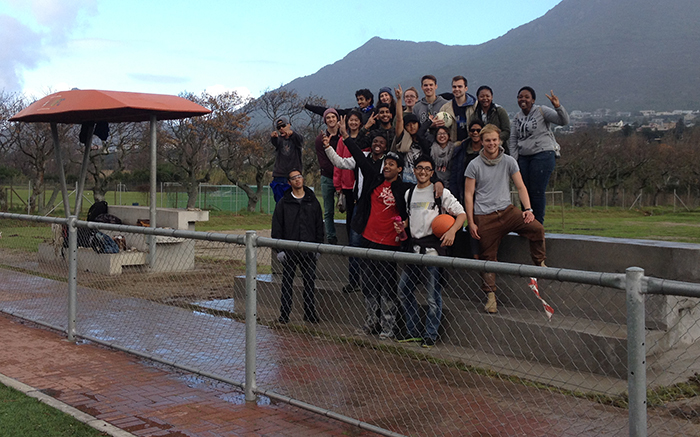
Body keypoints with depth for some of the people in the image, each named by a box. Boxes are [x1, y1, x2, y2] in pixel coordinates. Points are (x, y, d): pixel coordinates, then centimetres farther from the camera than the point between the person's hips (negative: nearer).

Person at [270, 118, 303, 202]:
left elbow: (300, 141, -19)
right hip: (279, 178, 1)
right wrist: (273, 137, -42)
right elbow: (275, 143, -16)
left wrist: (292, 133, -42)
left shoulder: (296, 138, 7)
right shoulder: (278, 139, 9)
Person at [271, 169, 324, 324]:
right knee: (287, 282, 2)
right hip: (289, 250, -1)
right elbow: (277, 227, 2)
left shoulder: (313, 201, 9)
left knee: (310, 282, 5)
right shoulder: (283, 202, 3)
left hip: (309, 250, 2)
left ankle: (310, 313, 14)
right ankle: (284, 314, 8)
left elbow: (319, 225, 12)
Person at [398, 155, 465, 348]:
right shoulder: (409, 193, 15)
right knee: (404, 288, 7)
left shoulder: (440, 192, -1)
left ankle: (430, 335, 6)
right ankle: (413, 332, 18)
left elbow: (461, 214, -2)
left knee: (433, 295, -5)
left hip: (434, 247, -6)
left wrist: (452, 231, -20)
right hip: (415, 246, 6)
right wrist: (402, 226, 7)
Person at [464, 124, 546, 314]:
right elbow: (468, 195, 2)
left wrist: (528, 209, -6)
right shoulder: (474, 165, 1)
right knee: (488, 257, 0)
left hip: (506, 211, 2)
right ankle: (490, 296, 8)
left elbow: (520, 187, 9)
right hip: (484, 217, -1)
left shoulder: (509, 161, 7)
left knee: (537, 228, -21)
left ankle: (540, 264, -2)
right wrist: (471, 223, -3)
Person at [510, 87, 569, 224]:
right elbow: (513, 139, 15)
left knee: (537, 191, -9)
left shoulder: (541, 111, -3)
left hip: (543, 155, -6)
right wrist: (514, 160, 7)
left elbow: (563, 121, -10)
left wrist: (558, 107, -27)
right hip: (523, 157, 6)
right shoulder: (517, 117, 15)